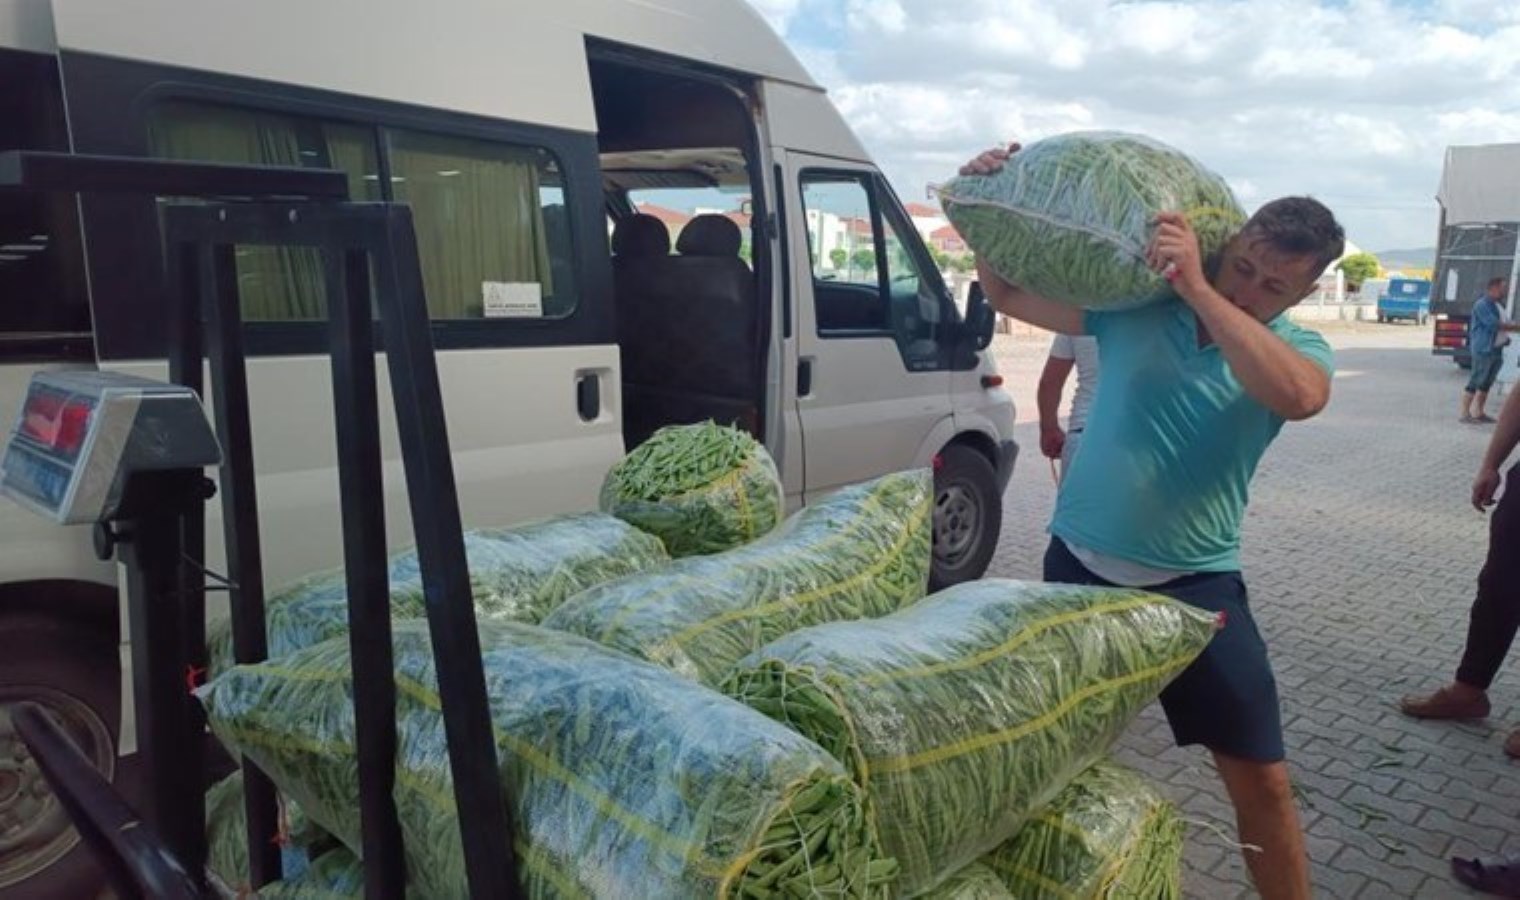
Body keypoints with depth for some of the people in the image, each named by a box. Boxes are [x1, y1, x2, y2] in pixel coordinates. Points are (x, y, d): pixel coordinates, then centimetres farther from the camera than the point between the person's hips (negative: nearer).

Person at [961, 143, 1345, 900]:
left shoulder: (1299, 349, -4)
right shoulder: (1133, 304, -2)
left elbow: (1297, 397, -30)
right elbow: (1007, 294, 4)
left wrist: (1199, 290, -32)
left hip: (1194, 584, -1)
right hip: (1076, 564, 1)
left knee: (1261, 779, 4)